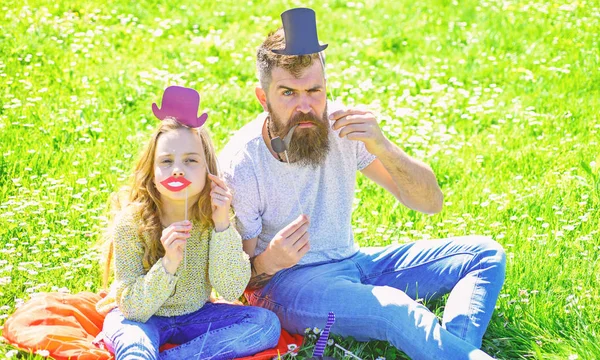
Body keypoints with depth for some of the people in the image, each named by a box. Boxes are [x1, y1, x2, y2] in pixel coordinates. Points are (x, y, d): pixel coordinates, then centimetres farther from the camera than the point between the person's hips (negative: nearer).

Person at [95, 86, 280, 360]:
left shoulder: (216, 215, -12)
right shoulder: (131, 223, -21)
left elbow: (231, 291, -18)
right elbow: (134, 308, -20)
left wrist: (222, 227, -28)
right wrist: (168, 265, -36)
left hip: (193, 314, 4)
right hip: (141, 317, -4)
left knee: (266, 324, -20)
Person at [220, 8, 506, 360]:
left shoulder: (343, 127, -9)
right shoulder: (239, 166, -19)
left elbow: (431, 202, -10)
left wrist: (383, 148, -28)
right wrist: (268, 262, -34)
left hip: (351, 262, 6)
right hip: (285, 281, -6)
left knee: (485, 253, -8)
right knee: (393, 308, -36)